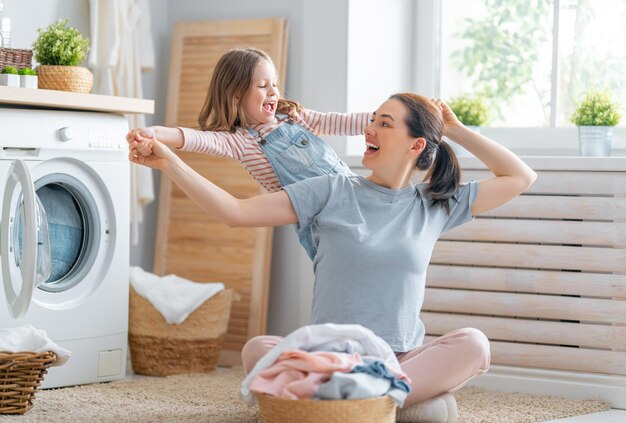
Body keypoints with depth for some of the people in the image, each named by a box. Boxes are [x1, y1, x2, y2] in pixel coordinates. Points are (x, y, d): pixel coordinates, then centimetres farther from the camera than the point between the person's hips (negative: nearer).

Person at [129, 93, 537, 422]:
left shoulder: (434, 204, 10)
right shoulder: (333, 192, 5)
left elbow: (521, 177, 17)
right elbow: (235, 211, 0)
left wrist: (458, 131, 13)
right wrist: (169, 162, -7)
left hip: (403, 359, 1)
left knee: (474, 344, -29)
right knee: (258, 350, -31)